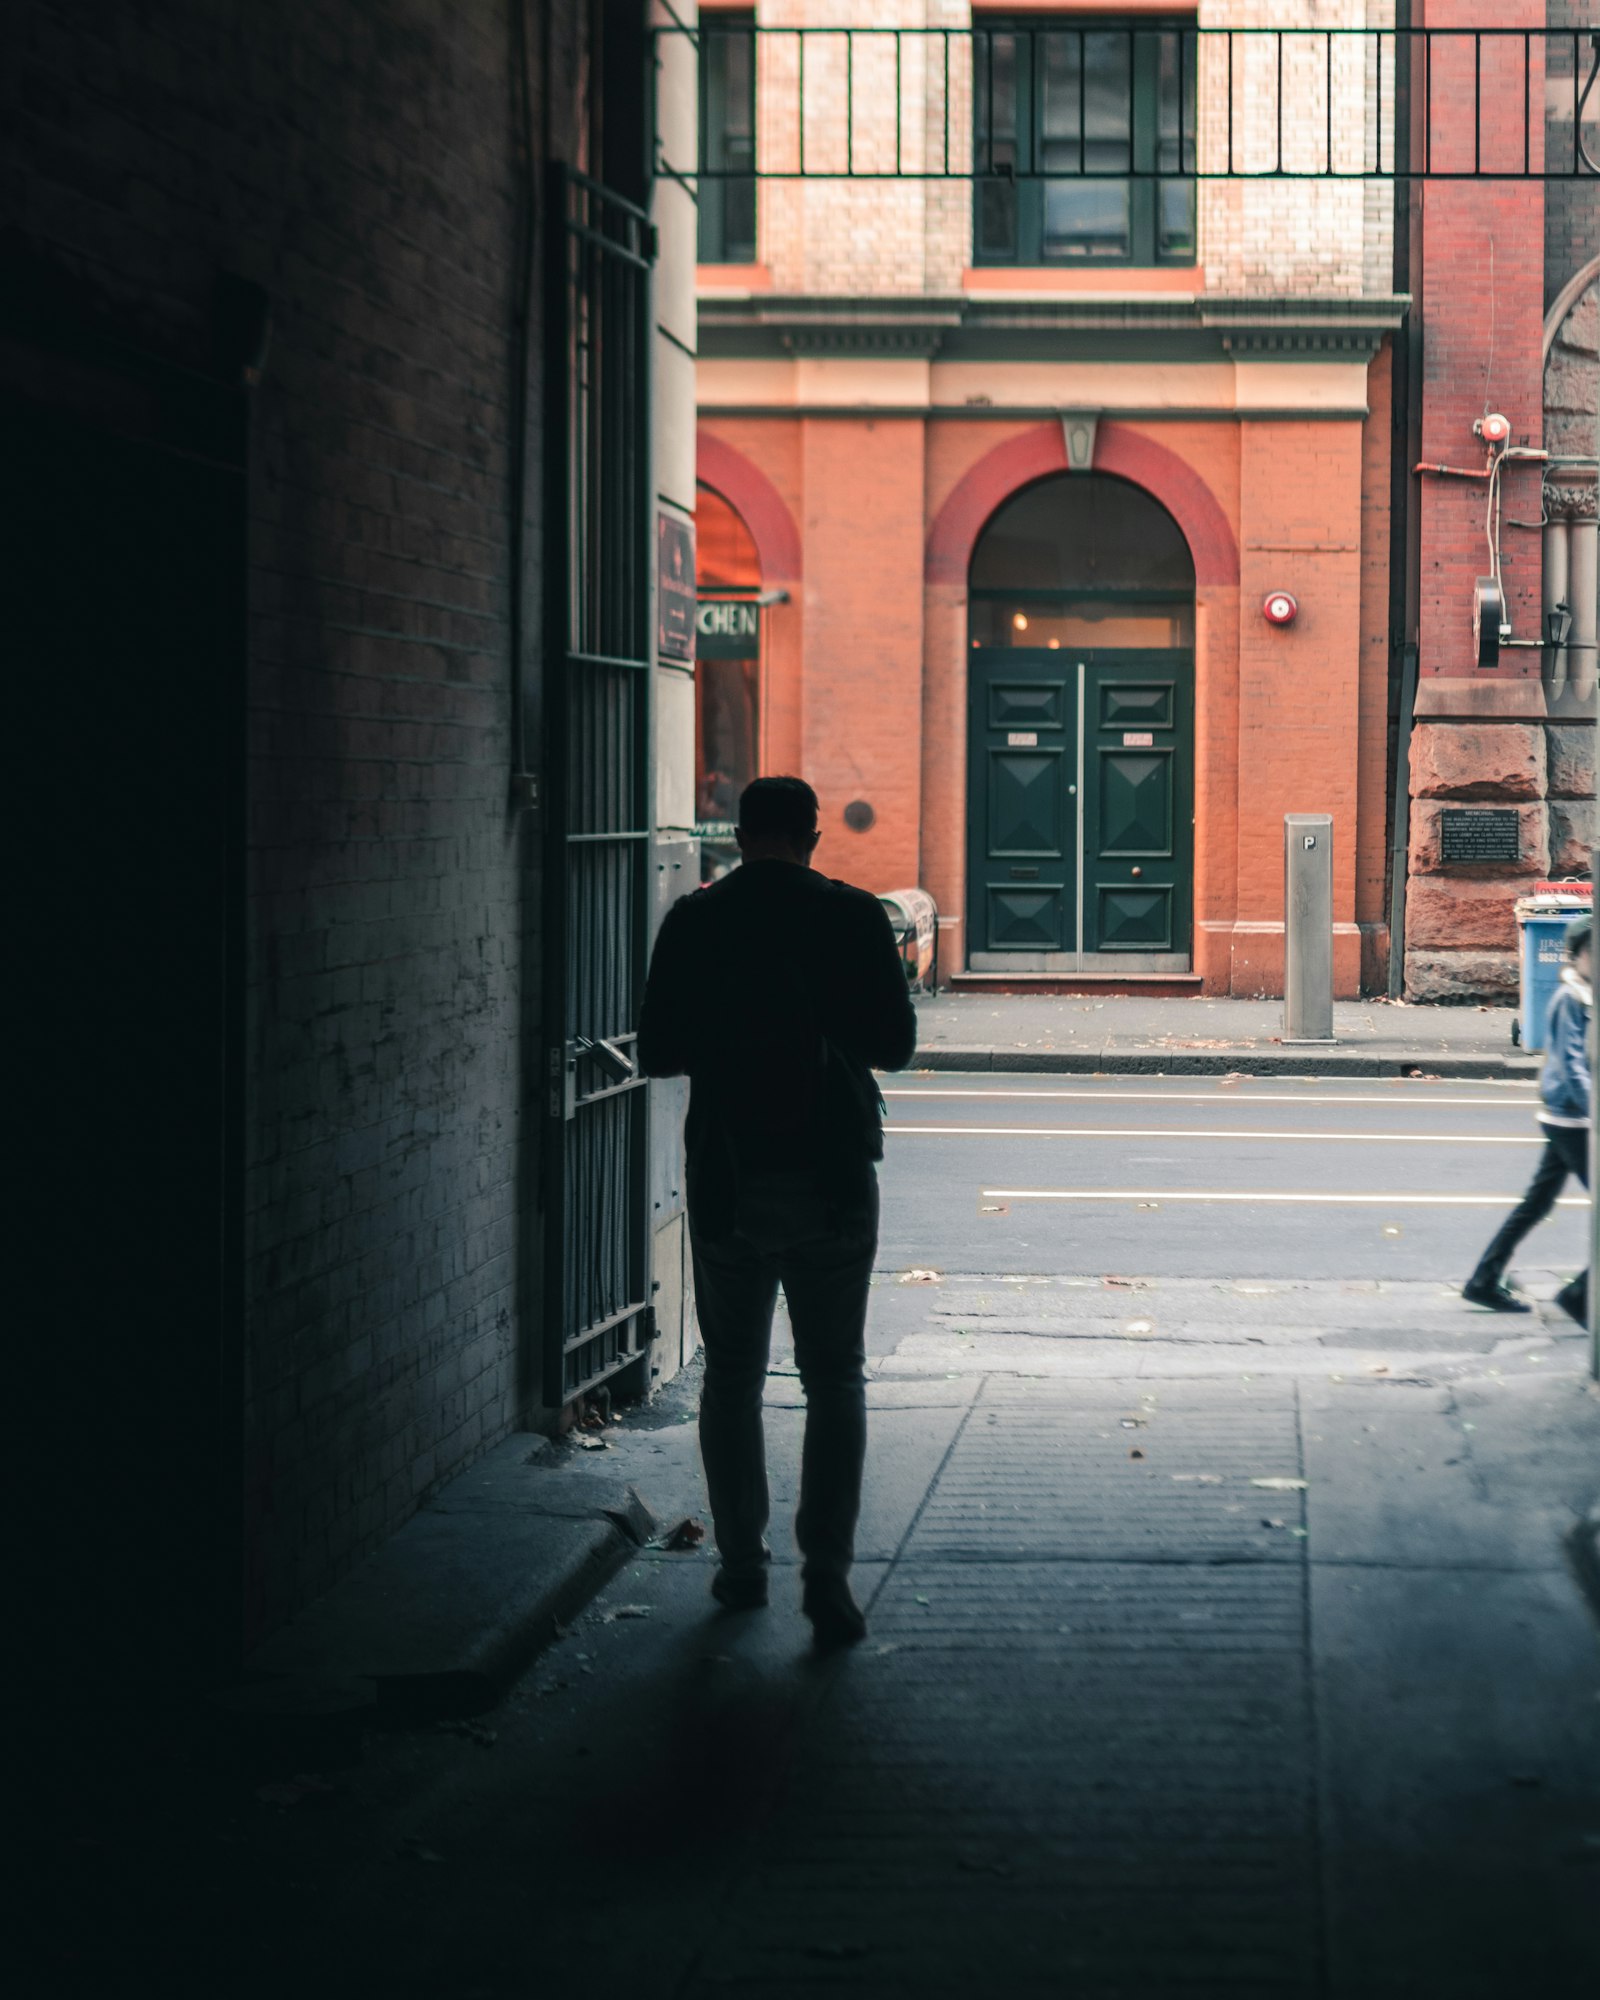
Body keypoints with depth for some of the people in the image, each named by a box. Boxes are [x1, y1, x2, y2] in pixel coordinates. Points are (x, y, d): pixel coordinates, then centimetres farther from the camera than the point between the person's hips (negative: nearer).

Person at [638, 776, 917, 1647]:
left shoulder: (693, 922, -3)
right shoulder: (853, 917, -6)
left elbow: (658, 1053, 0)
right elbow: (894, 1044, -3)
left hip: (725, 1180, 1)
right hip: (831, 1177, -1)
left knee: (732, 1376, 15)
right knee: (835, 1381, 4)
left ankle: (741, 1564, 18)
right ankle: (826, 1573, -7)